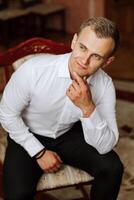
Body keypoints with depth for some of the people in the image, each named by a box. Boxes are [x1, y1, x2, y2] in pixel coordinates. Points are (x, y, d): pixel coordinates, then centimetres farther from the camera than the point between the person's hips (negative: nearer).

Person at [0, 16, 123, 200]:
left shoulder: (105, 85, -20)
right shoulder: (34, 70, -30)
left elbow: (105, 146, -21)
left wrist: (88, 108, -36)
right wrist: (39, 152, -14)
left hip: (69, 134, 3)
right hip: (28, 137, -2)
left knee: (112, 168, -19)